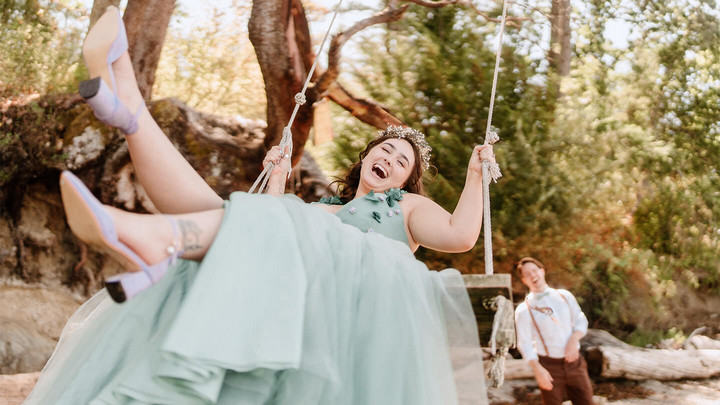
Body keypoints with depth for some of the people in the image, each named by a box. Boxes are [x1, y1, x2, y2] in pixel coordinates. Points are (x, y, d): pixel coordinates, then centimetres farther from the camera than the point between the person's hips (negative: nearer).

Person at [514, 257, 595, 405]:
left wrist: (574, 340, -11)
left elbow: (581, 321, 9)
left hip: (574, 361, 3)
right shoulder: (524, 310, -5)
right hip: (549, 366, -3)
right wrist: (537, 369, -20)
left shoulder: (564, 296, 6)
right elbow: (525, 344, -7)